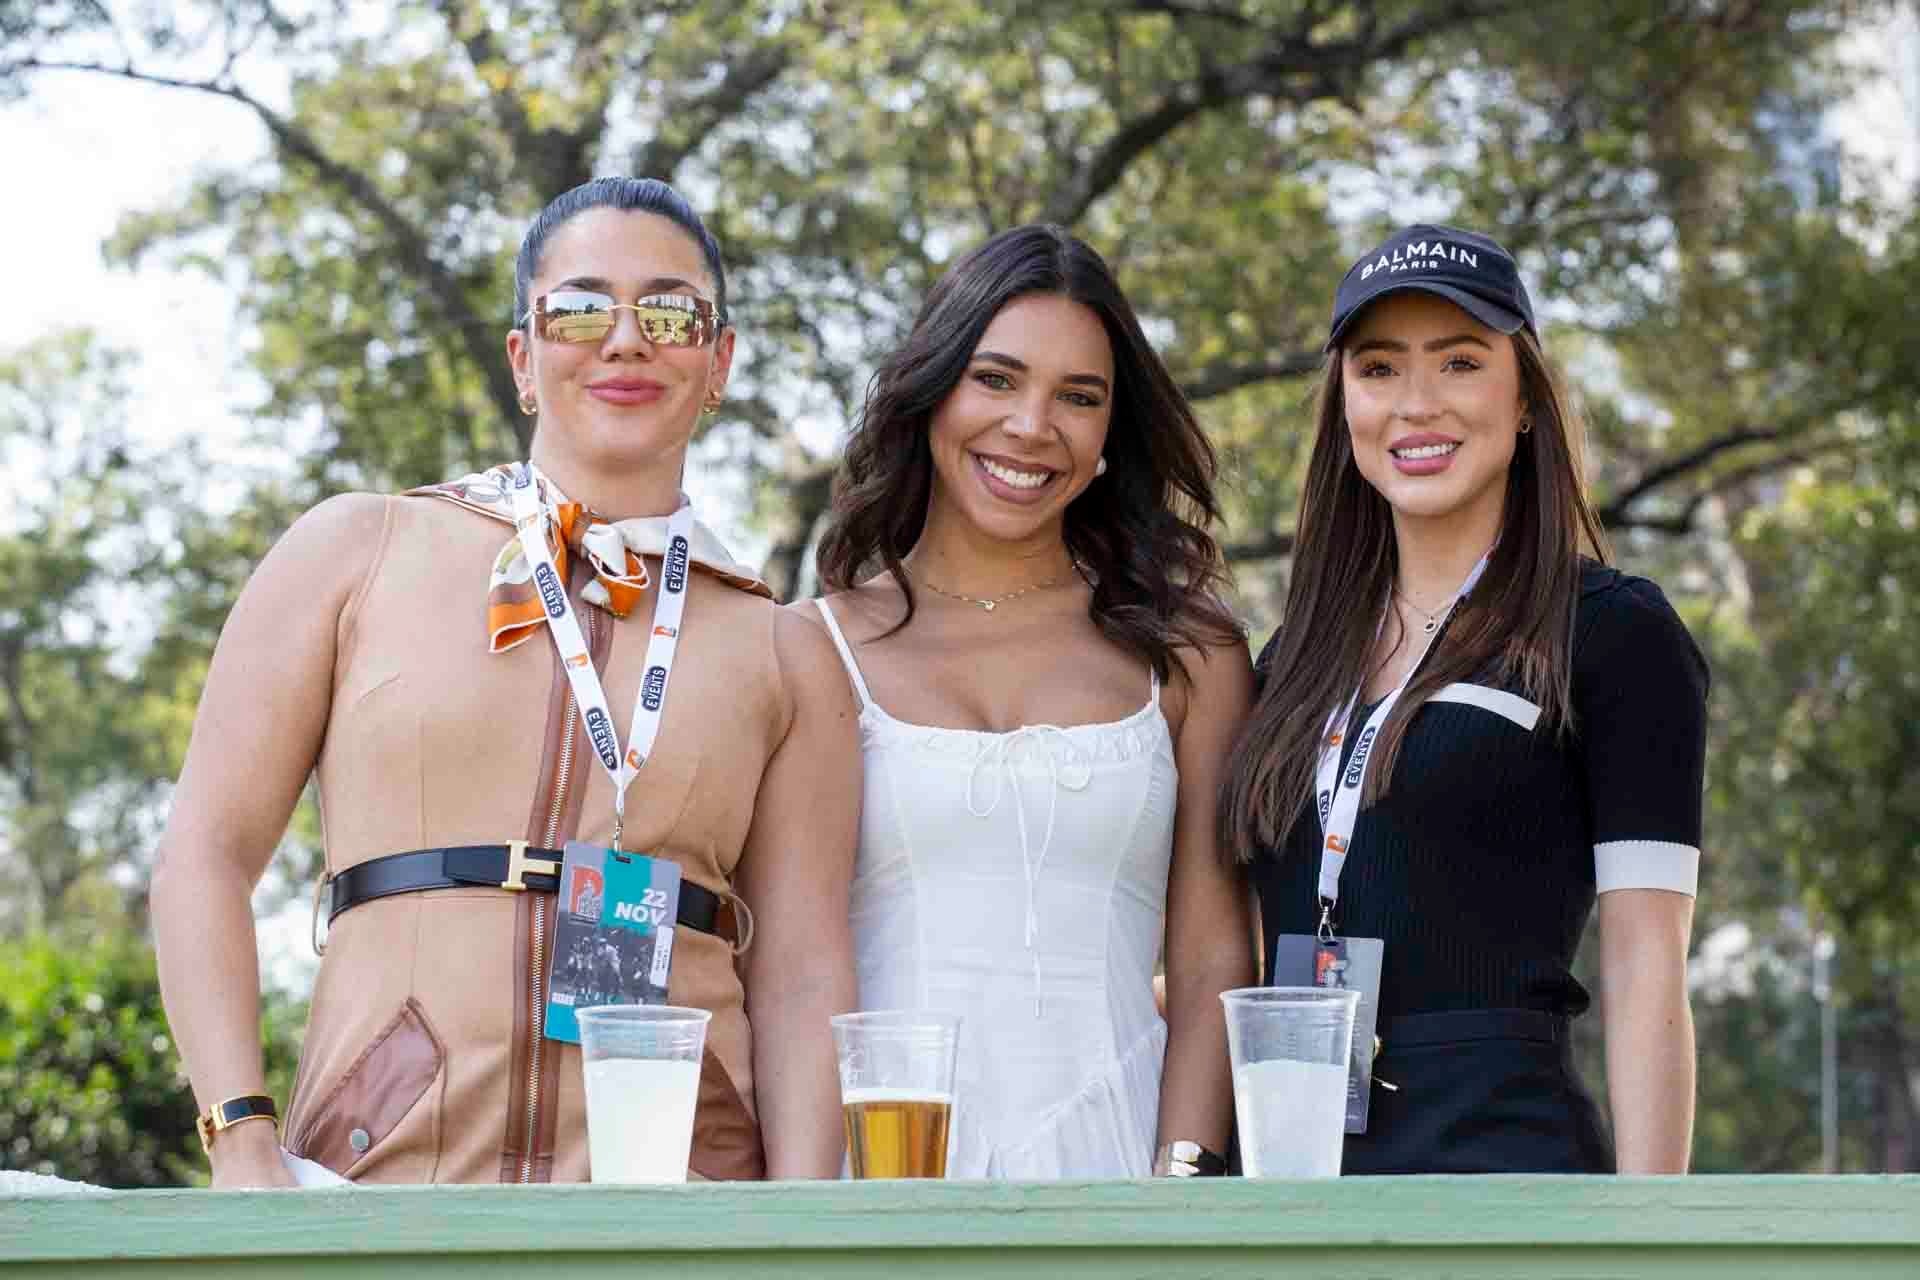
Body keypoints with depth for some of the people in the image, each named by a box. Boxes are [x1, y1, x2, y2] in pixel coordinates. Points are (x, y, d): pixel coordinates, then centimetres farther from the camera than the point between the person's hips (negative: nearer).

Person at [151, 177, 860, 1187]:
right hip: (379, 1177, -1)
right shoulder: (360, 553, 9)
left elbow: (802, 977, 6)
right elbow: (208, 850, 5)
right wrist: (242, 1150, -7)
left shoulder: (783, 655, 12)